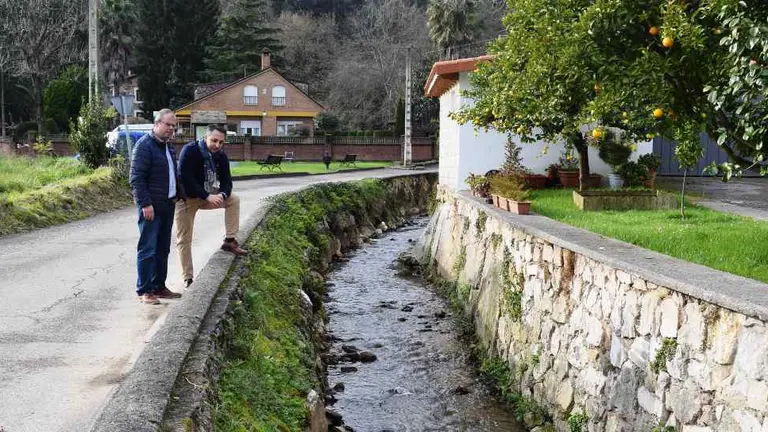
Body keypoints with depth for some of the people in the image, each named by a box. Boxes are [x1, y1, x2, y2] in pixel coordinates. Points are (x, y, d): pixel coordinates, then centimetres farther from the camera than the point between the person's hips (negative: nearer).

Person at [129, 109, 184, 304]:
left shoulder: (168, 147, 16)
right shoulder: (144, 145, -12)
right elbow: (136, 178, -17)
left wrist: (180, 195, 18)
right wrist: (145, 204, -21)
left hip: (167, 206, 9)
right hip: (151, 207, -9)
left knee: (163, 249, 13)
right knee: (148, 249, -5)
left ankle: (159, 287, 21)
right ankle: (143, 291, 0)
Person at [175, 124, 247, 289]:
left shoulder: (221, 156, -6)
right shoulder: (189, 151, -25)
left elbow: (226, 180, -4)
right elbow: (185, 179, -31)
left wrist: (222, 194, -28)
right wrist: (207, 196, -35)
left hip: (208, 196, 6)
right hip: (187, 198, -6)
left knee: (234, 199, -4)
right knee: (184, 239, -3)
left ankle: (229, 240, 1)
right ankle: (187, 278, 5)